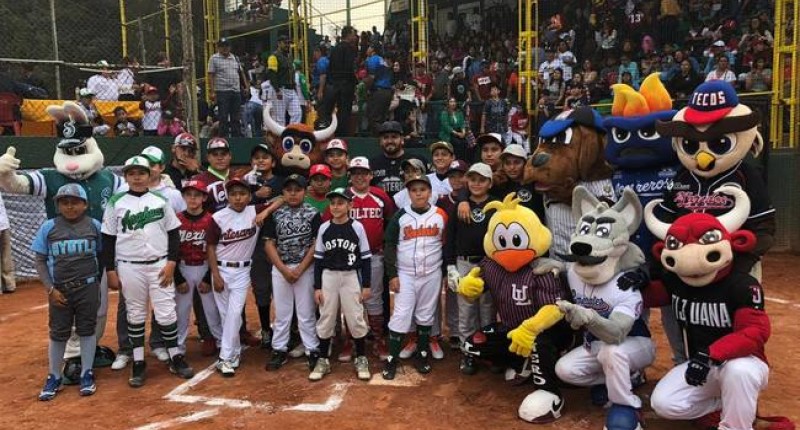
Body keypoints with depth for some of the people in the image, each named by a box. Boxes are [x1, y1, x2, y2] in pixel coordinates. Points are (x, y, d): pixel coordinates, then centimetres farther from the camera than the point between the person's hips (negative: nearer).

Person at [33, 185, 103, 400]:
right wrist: (50, 289, -7)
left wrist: (98, 283, -2)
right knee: (58, 333, 10)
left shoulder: (94, 226, -2)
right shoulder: (48, 227, -3)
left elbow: (102, 255, 4)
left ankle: (87, 374, 21)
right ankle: (54, 378, 24)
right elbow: (40, 261, 0)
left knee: (87, 330, 8)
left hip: (88, 287, 0)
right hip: (59, 290, 0)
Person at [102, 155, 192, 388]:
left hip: (159, 265, 0)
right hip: (129, 268, 0)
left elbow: (174, 233, 4)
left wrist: (171, 262, -5)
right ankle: (139, 364, 18)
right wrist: (110, 270, 0)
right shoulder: (116, 203, 1)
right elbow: (108, 239, 4)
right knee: (135, 315, 9)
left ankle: (175, 358, 16)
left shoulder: (161, 200, 3)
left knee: (167, 313, 2)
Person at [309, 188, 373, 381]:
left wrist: (366, 285, -5)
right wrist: (317, 287, 0)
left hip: (351, 276, -2)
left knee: (356, 319, 3)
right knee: (325, 320, 8)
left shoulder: (357, 227, -5)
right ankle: (323, 361, 20)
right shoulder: (324, 228, 1)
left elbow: (365, 258, -2)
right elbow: (318, 259, 4)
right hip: (328, 276, 2)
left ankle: (361, 360, 19)